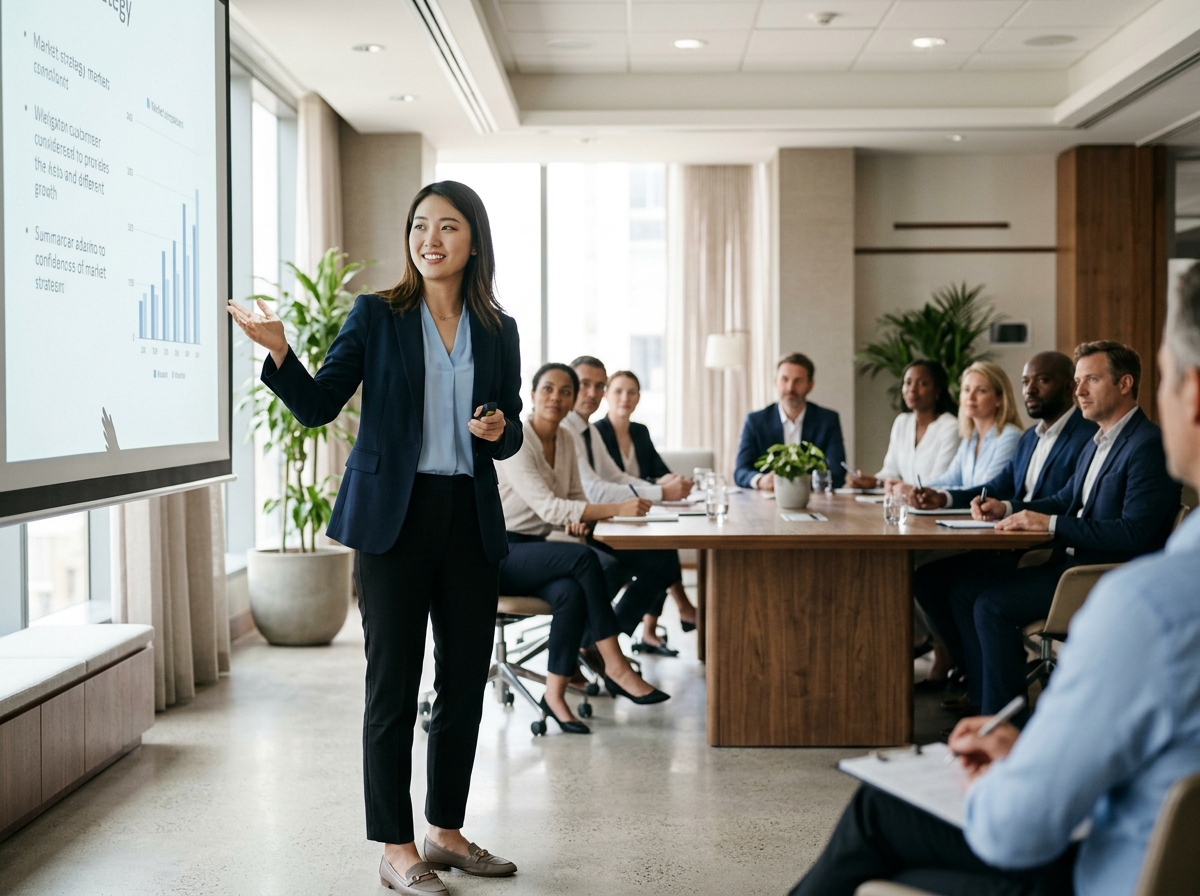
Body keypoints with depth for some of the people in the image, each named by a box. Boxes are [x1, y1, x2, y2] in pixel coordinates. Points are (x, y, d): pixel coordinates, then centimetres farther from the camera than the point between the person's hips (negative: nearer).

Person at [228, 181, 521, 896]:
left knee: (467, 681, 10)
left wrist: (501, 428, -7)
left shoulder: (498, 330, 9)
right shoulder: (377, 316, 1)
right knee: (394, 686, 1)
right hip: (395, 516, -4)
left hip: (471, 518, 4)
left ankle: (447, 831, 26)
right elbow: (318, 407, -5)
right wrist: (279, 351, -19)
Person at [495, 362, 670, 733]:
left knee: (572, 593, -29)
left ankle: (555, 695, -21)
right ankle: (616, 668, -23)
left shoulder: (565, 439, 7)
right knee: (584, 558, -30)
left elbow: (574, 495, 12)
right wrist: (616, 509, -33)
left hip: (535, 551, 6)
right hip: (498, 554, -6)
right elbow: (547, 506, -26)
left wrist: (580, 518, -14)